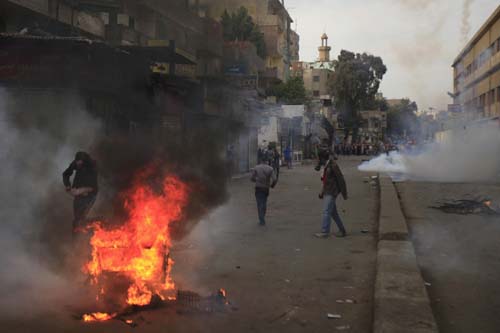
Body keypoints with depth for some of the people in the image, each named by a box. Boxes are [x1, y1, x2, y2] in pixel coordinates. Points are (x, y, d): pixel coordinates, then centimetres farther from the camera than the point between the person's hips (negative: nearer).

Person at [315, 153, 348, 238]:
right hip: (327, 192, 10)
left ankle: (325, 232, -7)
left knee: (326, 211, -10)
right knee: (333, 213, 13)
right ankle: (342, 231, 21)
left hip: (331, 193, -10)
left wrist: (344, 194, -11)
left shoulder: (334, 165, -15)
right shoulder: (327, 166, 13)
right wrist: (322, 192, 20)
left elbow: (341, 179, -14)